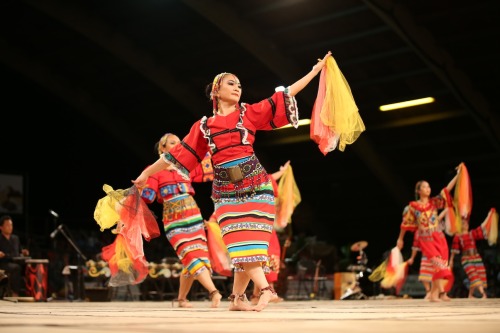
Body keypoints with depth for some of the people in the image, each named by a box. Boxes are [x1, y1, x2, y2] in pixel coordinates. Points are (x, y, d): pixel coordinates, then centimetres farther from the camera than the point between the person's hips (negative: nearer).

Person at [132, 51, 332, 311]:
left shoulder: (250, 113, 8)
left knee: (249, 241, -5)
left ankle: (237, 298, 3)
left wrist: (315, 70, 5)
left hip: (255, 185, -1)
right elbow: (179, 153, 13)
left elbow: (286, 95, 7)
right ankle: (266, 289, -14)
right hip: (226, 191, 1)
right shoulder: (204, 125, 10)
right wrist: (148, 171, 14)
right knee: (239, 242, -12)